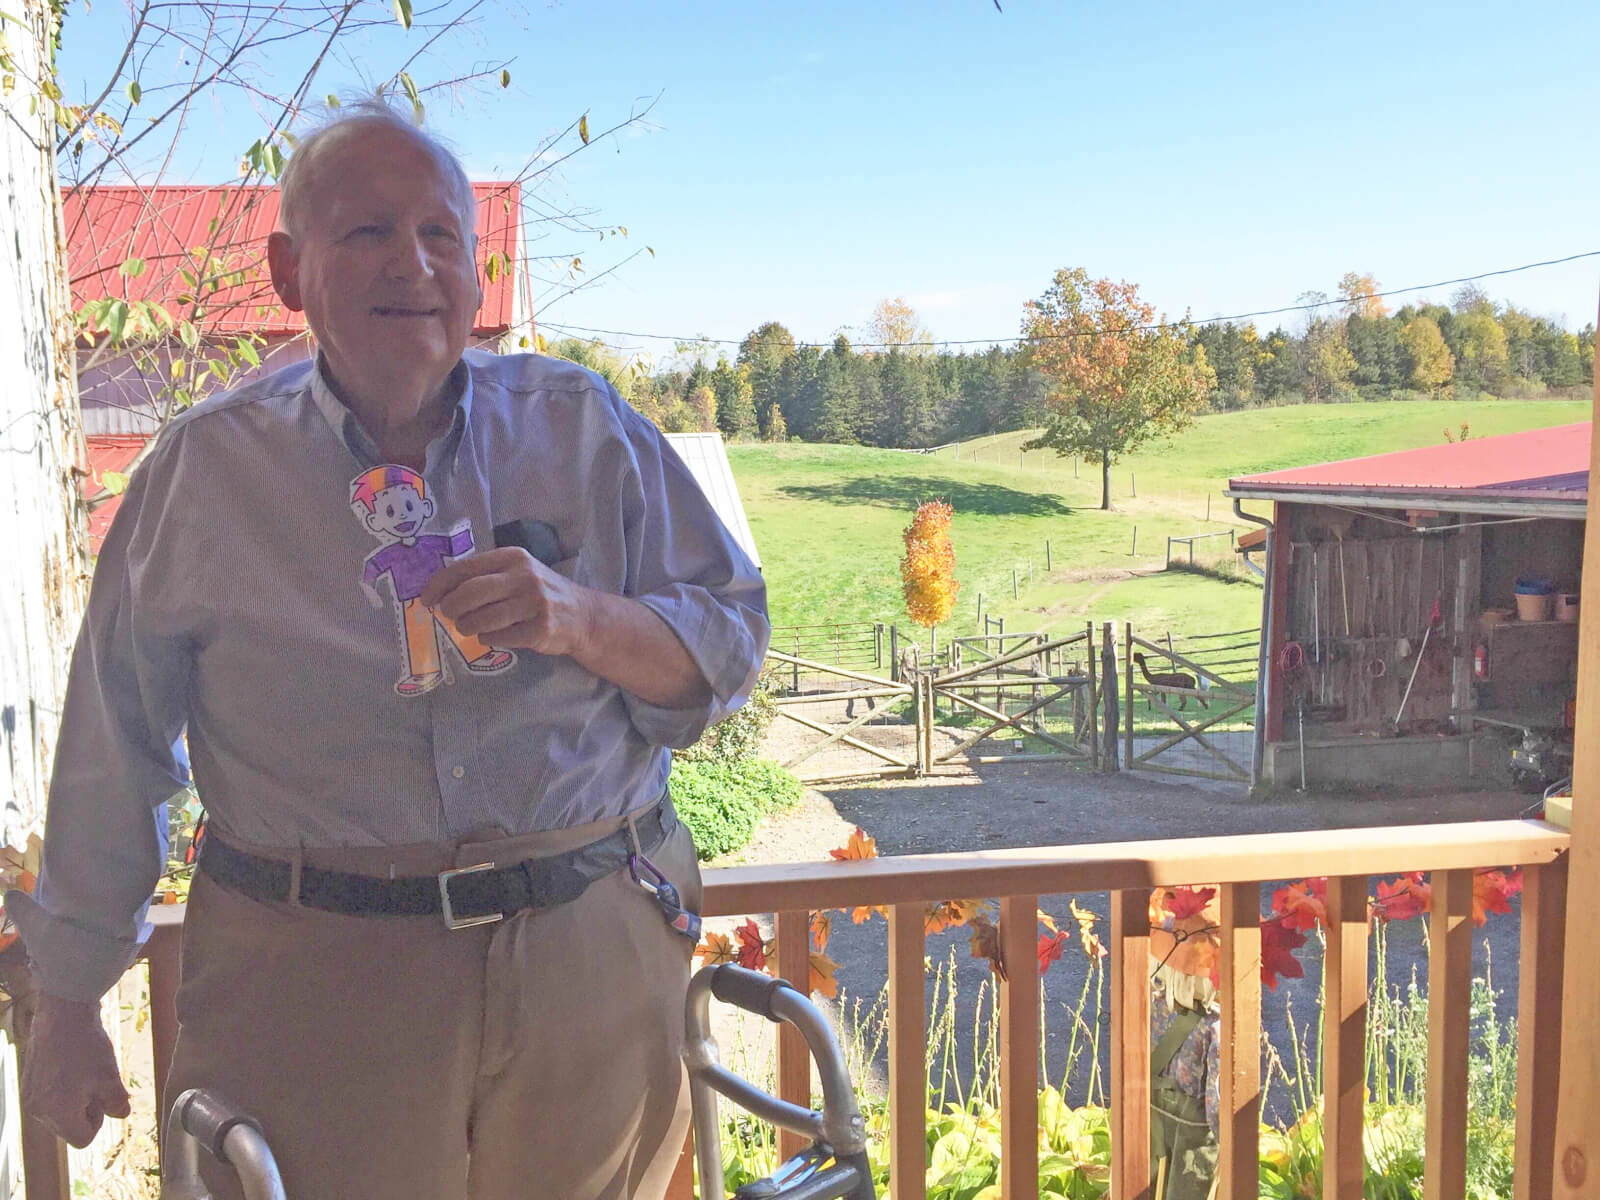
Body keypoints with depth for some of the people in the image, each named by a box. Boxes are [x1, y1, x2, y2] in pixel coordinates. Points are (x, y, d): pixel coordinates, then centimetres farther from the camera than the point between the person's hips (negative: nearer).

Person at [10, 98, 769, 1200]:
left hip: (595, 961, 2)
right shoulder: (208, 468, -1)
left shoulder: (582, 427, 2)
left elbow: (731, 644, 3)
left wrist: (583, 618, -18)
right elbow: (114, 754, 7)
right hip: (312, 976, -1)